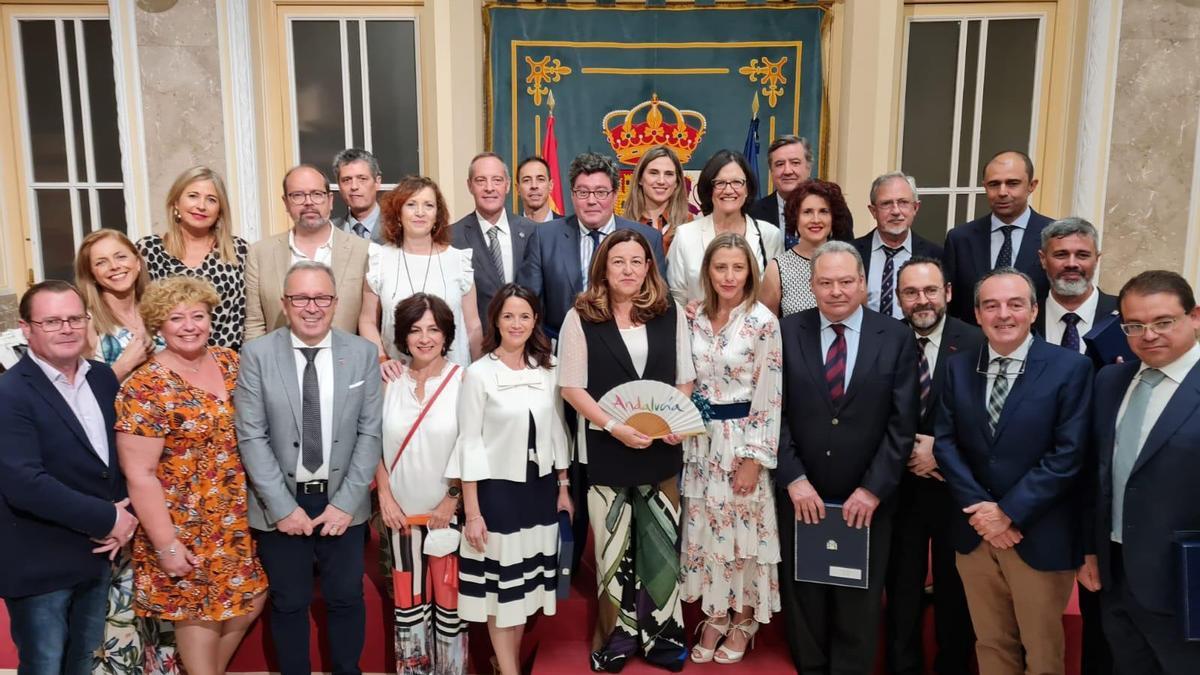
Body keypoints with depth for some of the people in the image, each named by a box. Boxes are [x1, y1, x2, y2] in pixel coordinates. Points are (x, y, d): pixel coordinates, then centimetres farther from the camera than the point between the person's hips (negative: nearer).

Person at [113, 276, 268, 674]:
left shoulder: (230, 363, 1)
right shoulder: (146, 388, -17)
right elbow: (139, 475, -17)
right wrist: (167, 544, -16)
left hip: (237, 519, 6)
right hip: (185, 525, -6)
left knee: (249, 602, 15)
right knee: (198, 612, 10)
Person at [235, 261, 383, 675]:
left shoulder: (363, 353, -3)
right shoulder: (257, 354, -6)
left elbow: (370, 433, -3)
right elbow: (251, 437, -8)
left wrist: (345, 502, -9)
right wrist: (284, 506, -11)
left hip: (342, 502, 1)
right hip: (281, 503, -1)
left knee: (346, 597, 13)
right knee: (289, 602, 13)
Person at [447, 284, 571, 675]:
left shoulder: (548, 370, 2)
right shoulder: (479, 374, -11)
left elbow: (557, 431, 9)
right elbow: (469, 444, -11)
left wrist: (563, 488, 10)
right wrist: (472, 511, -12)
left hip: (540, 487, 4)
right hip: (497, 489, -4)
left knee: (525, 581, 14)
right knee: (500, 584, 7)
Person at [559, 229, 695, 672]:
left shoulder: (671, 315, 4)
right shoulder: (580, 318, -3)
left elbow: (686, 379, 8)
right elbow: (571, 387, -5)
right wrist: (614, 427, -15)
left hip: (661, 448, 2)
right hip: (606, 449, -2)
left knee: (661, 543, 9)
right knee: (613, 545, 8)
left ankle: (662, 633, 25)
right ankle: (616, 635, 25)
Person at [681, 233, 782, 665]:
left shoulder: (763, 322, -11)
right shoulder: (696, 320, 4)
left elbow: (769, 397, -12)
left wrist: (754, 458, -15)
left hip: (742, 439, -4)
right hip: (701, 439, 5)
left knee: (742, 526, 6)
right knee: (705, 526, 10)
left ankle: (742, 619, 26)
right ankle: (715, 616, 27)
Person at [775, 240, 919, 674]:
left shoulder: (896, 338, -2)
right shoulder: (787, 332, -2)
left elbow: (902, 423, -5)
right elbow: (775, 414, -4)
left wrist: (873, 489, -11)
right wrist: (794, 480, -11)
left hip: (867, 499, 0)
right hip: (800, 496, 1)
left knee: (858, 604, 14)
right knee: (803, 599, 16)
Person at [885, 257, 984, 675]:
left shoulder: (976, 343, -9)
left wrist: (943, 450, -16)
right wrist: (907, 452, -14)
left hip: (955, 486, -1)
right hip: (901, 486, 1)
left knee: (955, 590, 16)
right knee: (902, 589, 13)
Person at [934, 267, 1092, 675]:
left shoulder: (1070, 369, -8)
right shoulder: (958, 368, 4)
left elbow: (1068, 454, -14)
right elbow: (945, 443, 0)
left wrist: (1009, 512, -16)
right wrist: (979, 509, -11)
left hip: (1040, 537, -3)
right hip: (974, 533, 3)